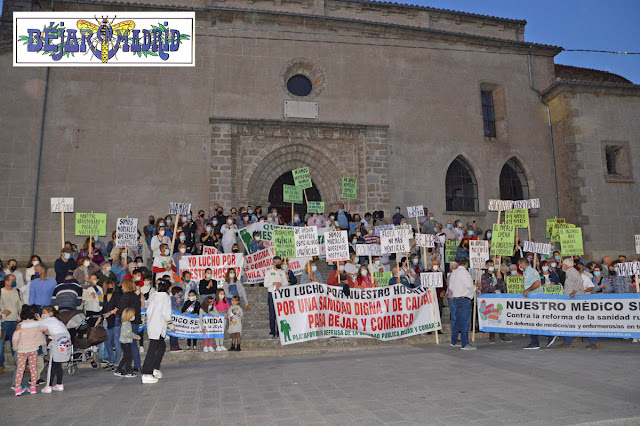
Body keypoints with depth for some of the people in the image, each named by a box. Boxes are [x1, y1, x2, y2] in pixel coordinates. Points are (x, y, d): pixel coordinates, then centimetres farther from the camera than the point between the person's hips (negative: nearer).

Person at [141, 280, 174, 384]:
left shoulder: (153, 296, 11)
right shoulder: (166, 297, -9)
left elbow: (148, 311, 15)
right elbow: (166, 314, -14)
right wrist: (171, 326, -2)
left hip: (151, 325, 8)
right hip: (158, 328, -8)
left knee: (162, 347, 19)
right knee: (152, 350, -6)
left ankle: (155, 369, 17)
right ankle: (146, 375, -4)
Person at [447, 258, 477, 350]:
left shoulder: (453, 273, 12)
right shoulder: (464, 272, -12)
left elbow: (450, 286, 14)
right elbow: (469, 285, -17)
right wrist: (474, 287, 3)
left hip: (455, 298, 8)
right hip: (464, 299, -8)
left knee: (457, 321, 16)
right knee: (465, 321, -6)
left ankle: (454, 341, 23)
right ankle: (465, 344, -4)